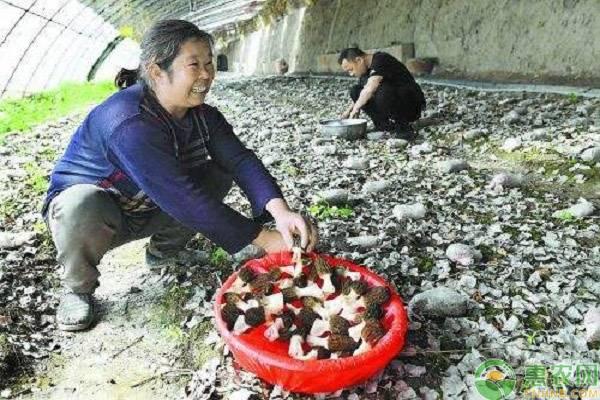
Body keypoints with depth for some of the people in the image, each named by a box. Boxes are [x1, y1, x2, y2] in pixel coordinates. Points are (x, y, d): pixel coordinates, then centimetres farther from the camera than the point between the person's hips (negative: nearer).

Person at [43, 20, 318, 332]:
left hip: (148, 211, 6)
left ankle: (164, 249, 13)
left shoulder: (201, 114, -10)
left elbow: (240, 159, -20)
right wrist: (263, 238, -35)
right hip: (86, 208, -6)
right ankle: (78, 288, -6)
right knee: (81, 207, -40)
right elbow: (182, 199, -38)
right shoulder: (128, 122, -35)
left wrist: (281, 212, -39)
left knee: (221, 173, -7)